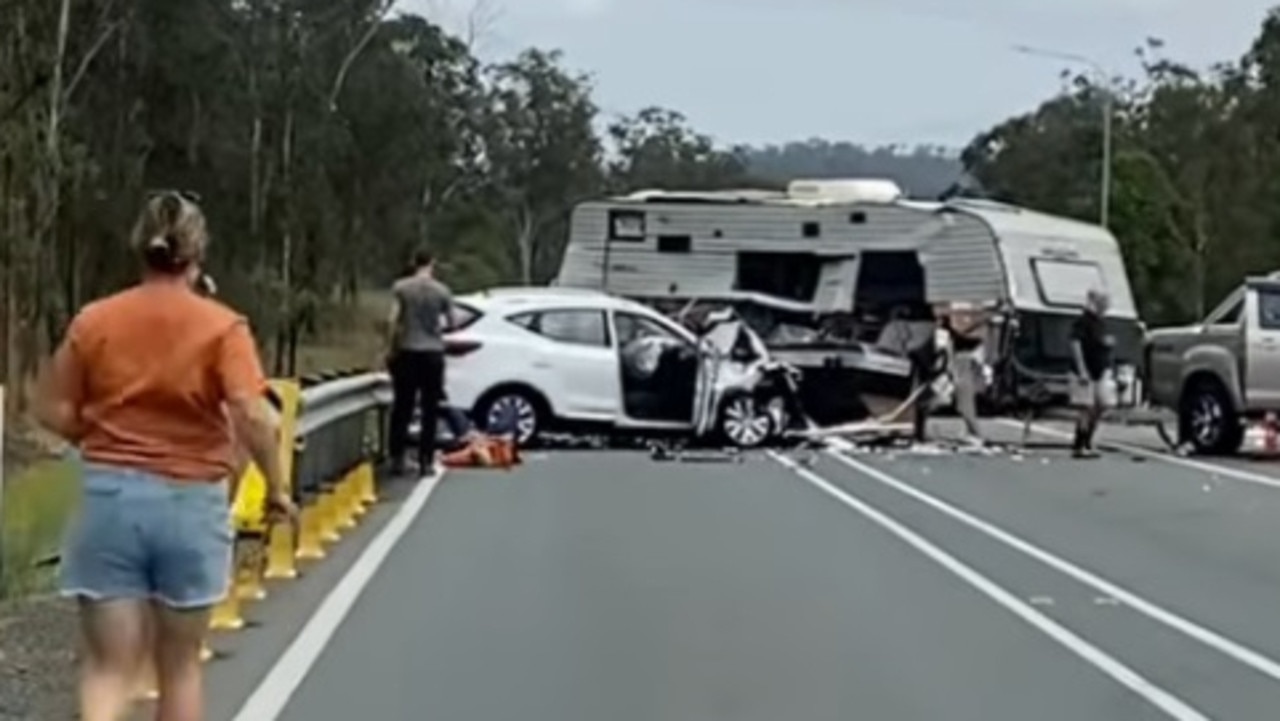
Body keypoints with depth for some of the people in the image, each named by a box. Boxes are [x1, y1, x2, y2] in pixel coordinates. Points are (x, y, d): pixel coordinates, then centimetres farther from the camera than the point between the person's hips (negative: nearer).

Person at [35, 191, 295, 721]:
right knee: (181, 665, 16)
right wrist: (276, 488, -3)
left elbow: (53, 411, 4)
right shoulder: (222, 326, -6)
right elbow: (252, 417, -16)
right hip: (190, 502, -1)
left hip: (109, 498, 1)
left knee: (108, 668, 4)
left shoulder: (93, 320, 1)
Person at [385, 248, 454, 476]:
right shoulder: (442, 291, -2)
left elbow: (393, 321, -8)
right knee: (430, 410, 5)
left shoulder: (401, 287, -4)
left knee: (402, 408, 7)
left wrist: (390, 349, 1)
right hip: (433, 352, 0)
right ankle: (426, 461, 4)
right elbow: (451, 321, 5)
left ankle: (397, 459, 7)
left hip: (407, 351, 0)